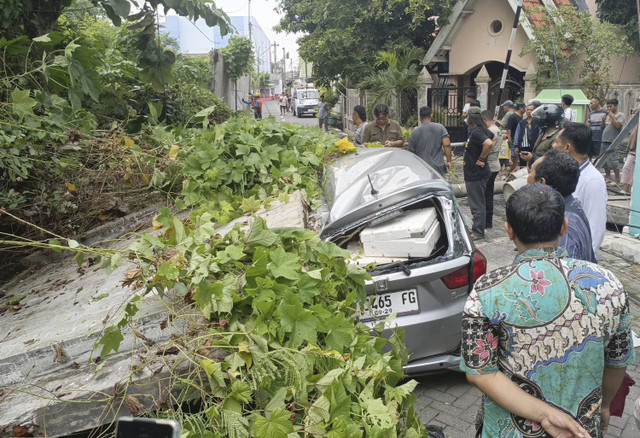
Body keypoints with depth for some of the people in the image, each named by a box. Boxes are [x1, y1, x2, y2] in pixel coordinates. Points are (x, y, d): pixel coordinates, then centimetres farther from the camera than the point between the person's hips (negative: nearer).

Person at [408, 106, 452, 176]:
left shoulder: (415, 132, 2)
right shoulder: (440, 128, 0)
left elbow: (412, 151, 8)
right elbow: (447, 145, -10)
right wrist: (449, 161, -3)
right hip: (438, 168, 0)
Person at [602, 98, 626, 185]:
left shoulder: (620, 115, -3)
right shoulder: (607, 115, 19)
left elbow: (618, 126, -17)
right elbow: (602, 127, 18)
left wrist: (612, 116, -11)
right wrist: (603, 120, 1)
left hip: (613, 142, -8)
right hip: (605, 141, 8)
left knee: (614, 162, -9)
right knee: (605, 161, 10)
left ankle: (617, 180, -5)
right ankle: (608, 178, 19)